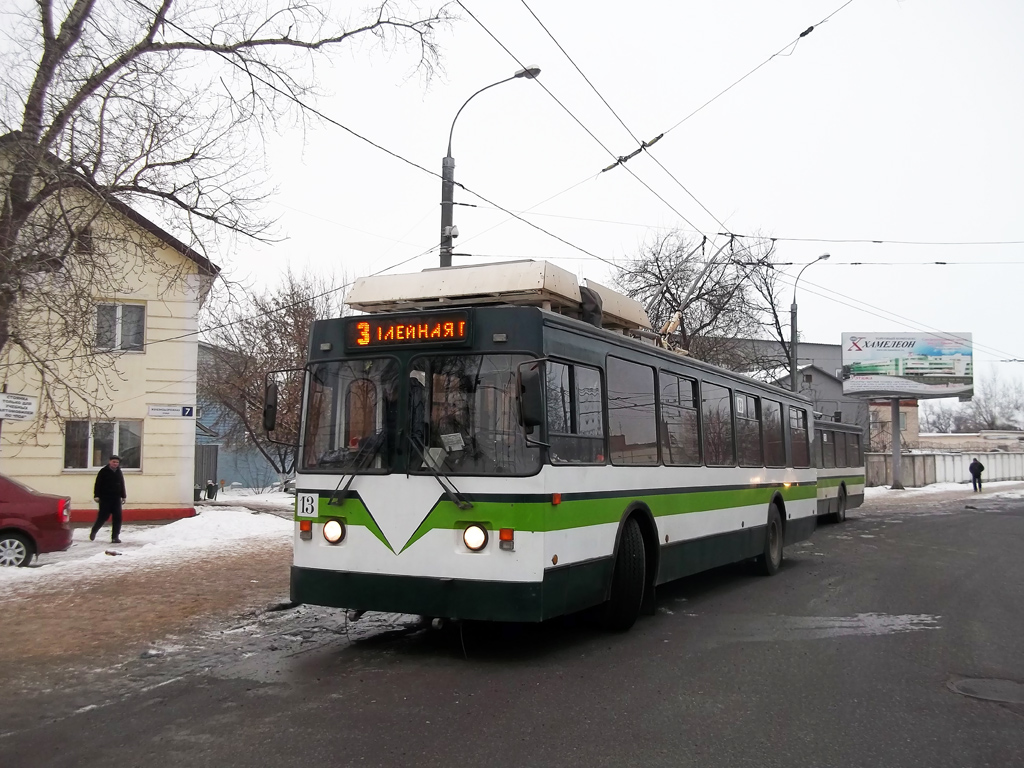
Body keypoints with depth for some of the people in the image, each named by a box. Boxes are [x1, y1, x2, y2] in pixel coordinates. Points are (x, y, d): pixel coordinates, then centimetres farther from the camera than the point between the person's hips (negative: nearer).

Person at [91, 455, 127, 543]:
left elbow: (122, 485, 20)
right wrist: (97, 496, -11)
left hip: (116, 499, 5)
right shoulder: (103, 472, -3)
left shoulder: (119, 472, 13)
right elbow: (98, 485, -6)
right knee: (102, 517, -2)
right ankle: (93, 531, 22)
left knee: (117, 518, -3)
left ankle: (115, 537, 0)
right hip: (105, 499, -4)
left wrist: (123, 496, 17)